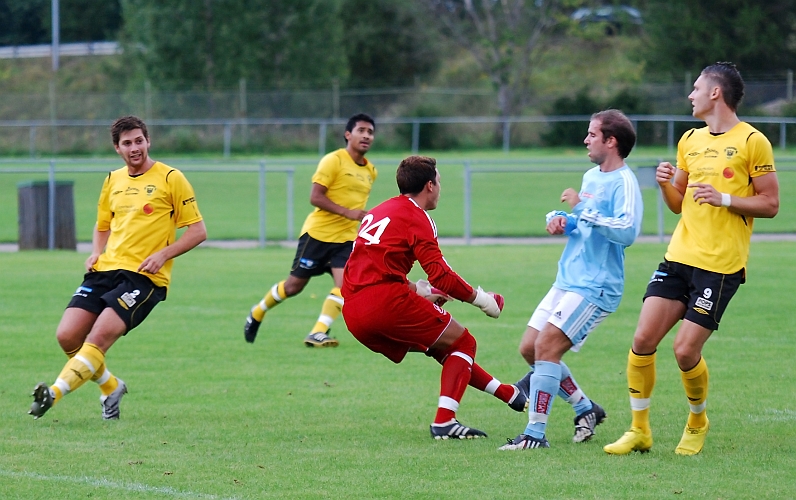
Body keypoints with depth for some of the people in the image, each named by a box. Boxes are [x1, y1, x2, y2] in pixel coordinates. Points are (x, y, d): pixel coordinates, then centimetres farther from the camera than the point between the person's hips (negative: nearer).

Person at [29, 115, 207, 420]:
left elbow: (197, 231, 0)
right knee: (67, 336, -9)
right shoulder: (113, 181, 16)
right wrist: (96, 253, 10)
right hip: (106, 269, 6)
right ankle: (111, 387, 13)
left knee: (100, 335, -24)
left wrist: (163, 254, -14)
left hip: (145, 277, -6)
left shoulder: (170, 179, -1)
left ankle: (54, 394, -26)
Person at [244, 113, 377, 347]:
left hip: (346, 239, 5)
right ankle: (257, 314, 29)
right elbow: (315, 197, -19)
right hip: (318, 232, -5)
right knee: (294, 285, 4)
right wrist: (347, 212, -25)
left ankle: (318, 334, -18)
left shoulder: (370, 171, 10)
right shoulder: (333, 161, -12)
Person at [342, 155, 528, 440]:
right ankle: (444, 421, -9)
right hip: (386, 301, -9)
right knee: (462, 342, 4)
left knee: (443, 347, 23)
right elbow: (440, 275, -11)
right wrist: (480, 298, 1)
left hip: (354, 314, 9)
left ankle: (509, 395, 30)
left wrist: (417, 289, 31)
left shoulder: (377, 213, 23)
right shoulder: (415, 216, -3)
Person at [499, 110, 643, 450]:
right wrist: (563, 223, 5)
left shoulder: (624, 182, -13)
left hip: (595, 286, -10)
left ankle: (535, 433, -12)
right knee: (529, 349, 9)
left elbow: (627, 231, -28)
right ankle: (586, 409, 23)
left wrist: (582, 210, -25)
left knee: (545, 347, -17)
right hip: (567, 281, 10)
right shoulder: (591, 177, 15)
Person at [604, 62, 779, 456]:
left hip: (721, 265, -6)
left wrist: (724, 199, -17)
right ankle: (639, 430, 7)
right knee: (643, 339, -4)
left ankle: (697, 423, 16)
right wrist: (666, 186, 1)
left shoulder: (752, 142, -5)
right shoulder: (690, 140, 15)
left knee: (686, 350, -10)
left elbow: (770, 204, -5)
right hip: (679, 257, 6)